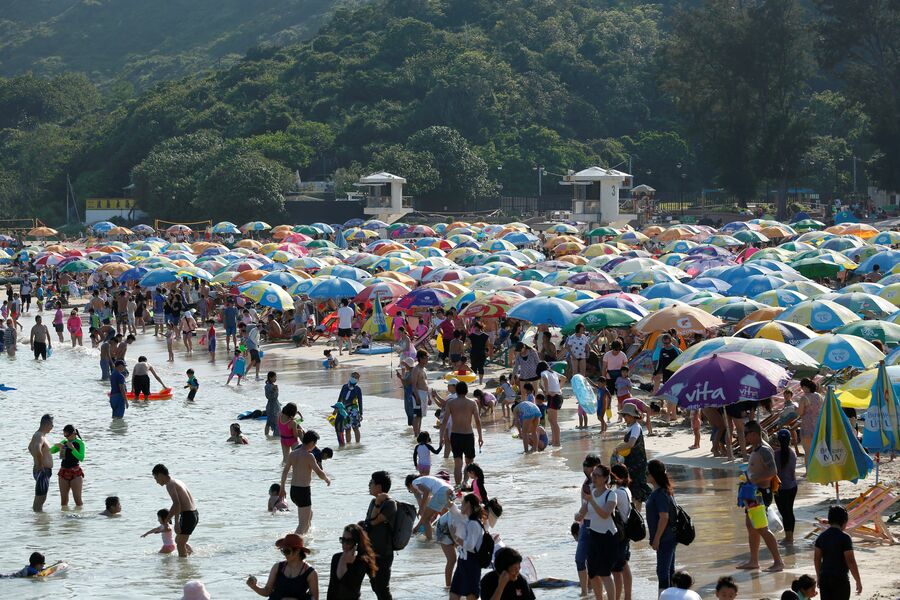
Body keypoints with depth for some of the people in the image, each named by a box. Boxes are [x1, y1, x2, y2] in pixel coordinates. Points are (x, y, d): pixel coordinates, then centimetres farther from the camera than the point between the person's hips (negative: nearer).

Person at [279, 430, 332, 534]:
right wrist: (327, 479, 5)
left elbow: (285, 472, 15)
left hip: (293, 490, 8)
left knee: (309, 514, 30)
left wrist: (282, 488, 26)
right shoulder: (308, 456, -16)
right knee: (303, 523, -4)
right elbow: (320, 473, -17)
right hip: (303, 490, -8)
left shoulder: (292, 454, 7)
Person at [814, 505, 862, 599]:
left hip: (824, 578, 6)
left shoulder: (822, 536, 4)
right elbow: (850, 561, -15)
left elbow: (817, 559, 9)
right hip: (840, 579, -6)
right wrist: (858, 581, -8)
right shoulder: (844, 538, -14)